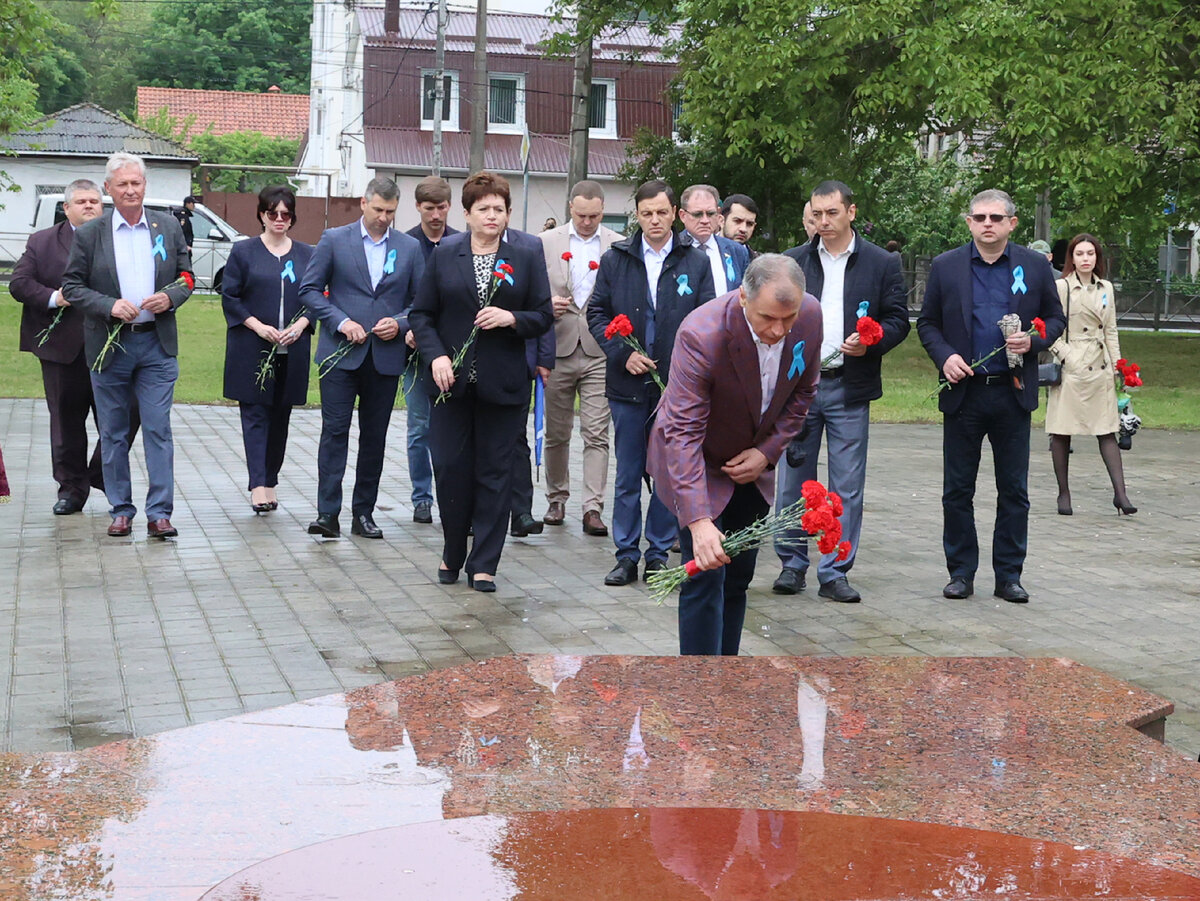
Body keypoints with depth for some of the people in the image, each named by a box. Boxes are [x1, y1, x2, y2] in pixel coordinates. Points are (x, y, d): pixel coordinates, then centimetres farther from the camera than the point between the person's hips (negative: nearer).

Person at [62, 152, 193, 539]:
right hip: (109, 345, 0)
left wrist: (170, 298, -10)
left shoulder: (169, 227, 6)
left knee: (158, 429, -4)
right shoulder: (89, 234, 1)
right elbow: (72, 286, 1)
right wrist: (110, 305, -14)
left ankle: (159, 512, -1)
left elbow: (186, 275, 12)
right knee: (113, 433, 7)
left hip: (157, 343, 0)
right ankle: (120, 510, 16)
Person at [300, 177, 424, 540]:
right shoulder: (334, 240, 3)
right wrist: (341, 322, -11)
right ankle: (327, 513, -7)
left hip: (386, 356, 2)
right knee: (334, 431, -7)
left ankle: (363, 513, 14)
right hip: (341, 353, -2)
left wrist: (399, 323, -8)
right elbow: (309, 289, 1)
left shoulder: (410, 248, 8)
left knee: (374, 437, 6)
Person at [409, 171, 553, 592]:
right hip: (452, 381, 1)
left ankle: (484, 564, 11)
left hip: (502, 384, 0)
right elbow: (421, 314, 6)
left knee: (494, 473, 2)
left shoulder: (526, 258, 6)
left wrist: (511, 318, -14)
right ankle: (452, 555, 21)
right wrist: (436, 356, -9)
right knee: (450, 468, 2)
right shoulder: (444, 255, 7)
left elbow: (543, 317, 5)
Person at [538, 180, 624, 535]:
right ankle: (556, 500, 25)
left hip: (599, 350, -1)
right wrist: (547, 303, -13)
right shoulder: (546, 242, 6)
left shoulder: (619, 246, 4)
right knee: (556, 433, 10)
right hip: (558, 350, 1)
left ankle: (592, 509, -7)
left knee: (596, 434, -7)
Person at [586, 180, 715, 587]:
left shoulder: (696, 262, 3)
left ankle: (659, 554, 17)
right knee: (627, 476, 6)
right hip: (627, 383, 1)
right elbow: (597, 312, 6)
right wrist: (623, 353, -8)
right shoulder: (615, 259, 5)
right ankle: (626, 556, 15)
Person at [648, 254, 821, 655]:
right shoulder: (701, 335, -34)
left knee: (738, 579, 11)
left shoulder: (810, 316, -17)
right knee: (705, 579, -12)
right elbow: (682, 432, -35)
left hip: (751, 461, 5)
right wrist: (698, 521, -43)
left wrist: (768, 451, -12)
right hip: (697, 462, -5)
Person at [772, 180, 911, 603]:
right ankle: (792, 565, 17)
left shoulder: (882, 263, 4)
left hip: (850, 386, -2)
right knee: (792, 480, 5)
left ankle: (835, 572, 9)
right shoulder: (792, 262, 9)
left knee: (847, 487, 1)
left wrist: (871, 342, -15)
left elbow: (898, 320, 4)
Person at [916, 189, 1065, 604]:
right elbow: (927, 322, 7)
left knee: (1014, 491, 5)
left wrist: (1034, 341, -11)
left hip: (1013, 393, 0)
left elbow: (1055, 318, 9)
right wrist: (944, 356, -10)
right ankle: (961, 573, 16)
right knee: (957, 490, 5)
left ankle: (1009, 574, 14)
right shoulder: (945, 267, 3)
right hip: (963, 392, 0)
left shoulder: (1035, 266, 4)